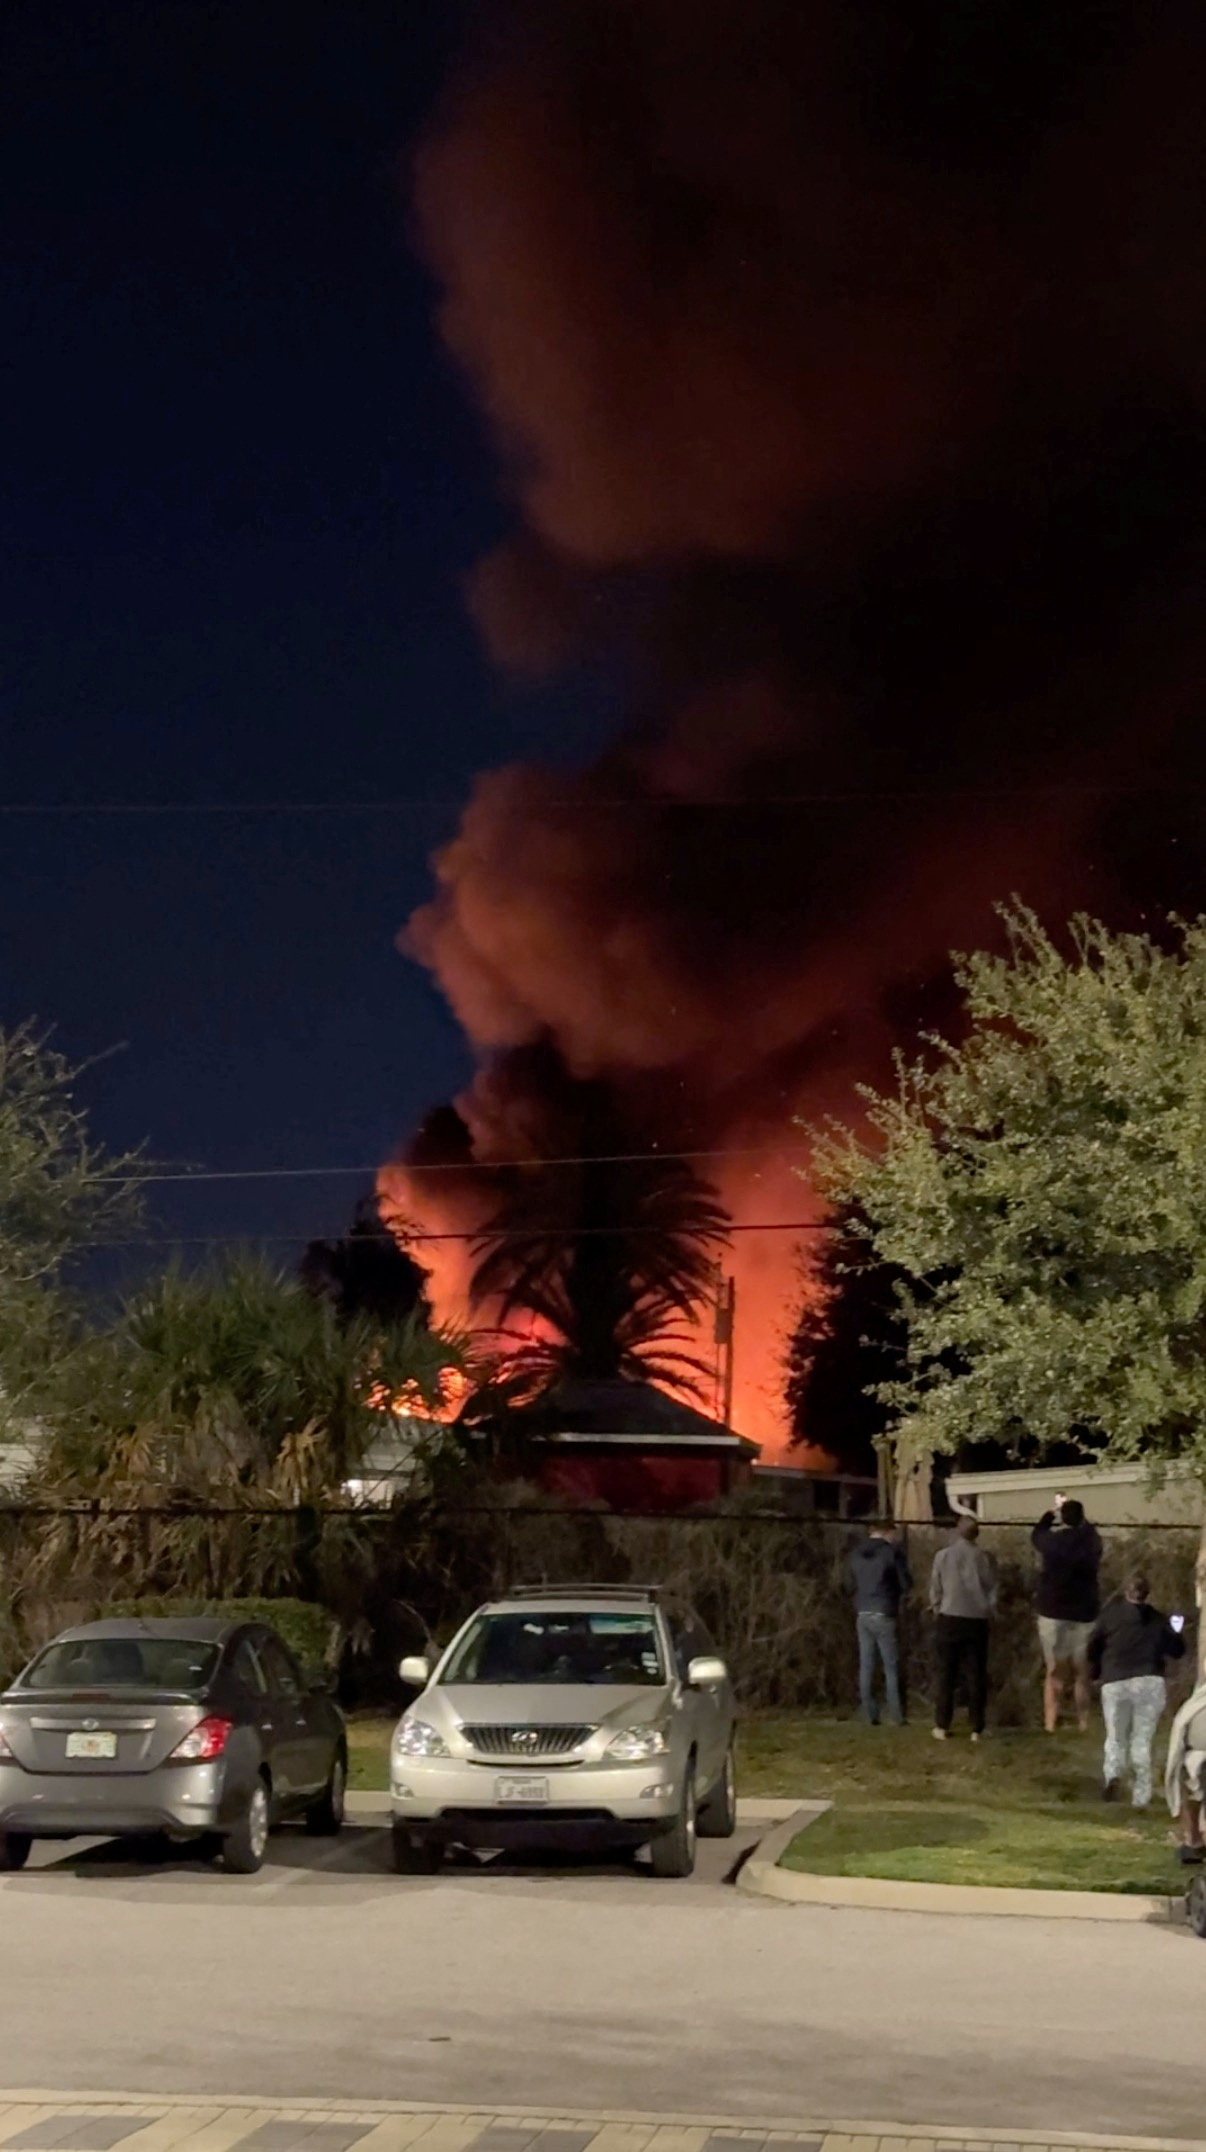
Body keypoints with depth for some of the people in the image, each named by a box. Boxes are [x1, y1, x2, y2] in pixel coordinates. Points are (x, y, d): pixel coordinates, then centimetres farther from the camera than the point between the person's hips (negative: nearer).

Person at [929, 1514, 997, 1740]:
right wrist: (989, 1614, 15)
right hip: (976, 1620, 0)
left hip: (949, 1619, 0)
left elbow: (935, 1589, 2)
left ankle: (942, 1726, 6)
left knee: (946, 1674, 7)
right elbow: (992, 1589, 1)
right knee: (976, 1675, 5)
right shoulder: (981, 1557, -2)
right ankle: (976, 1728, 4)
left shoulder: (943, 1555, -3)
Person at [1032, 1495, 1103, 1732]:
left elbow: (1037, 1532, 17)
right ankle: (1084, 1723, 7)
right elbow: (1088, 1529, 21)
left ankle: (1050, 1722, 0)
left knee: (1055, 1672, 3)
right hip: (1084, 1615, 1)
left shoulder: (1051, 1541, -7)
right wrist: (1076, 1512, 33)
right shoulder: (1090, 1543, -4)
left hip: (1053, 1613, -1)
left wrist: (1051, 1513, 33)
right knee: (1081, 1672, 8)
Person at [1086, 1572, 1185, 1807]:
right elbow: (1177, 1650, 15)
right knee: (1142, 1740, 7)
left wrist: (1095, 1673, 27)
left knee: (1115, 1737, 11)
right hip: (1150, 1683, 0)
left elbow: (1093, 1648, 11)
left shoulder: (1110, 1614, 9)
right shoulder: (1158, 1620, 10)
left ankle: (1112, 1773, -18)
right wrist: (1176, 1633, 36)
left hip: (1115, 1683, 0)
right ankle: (1140, 1796, 2)